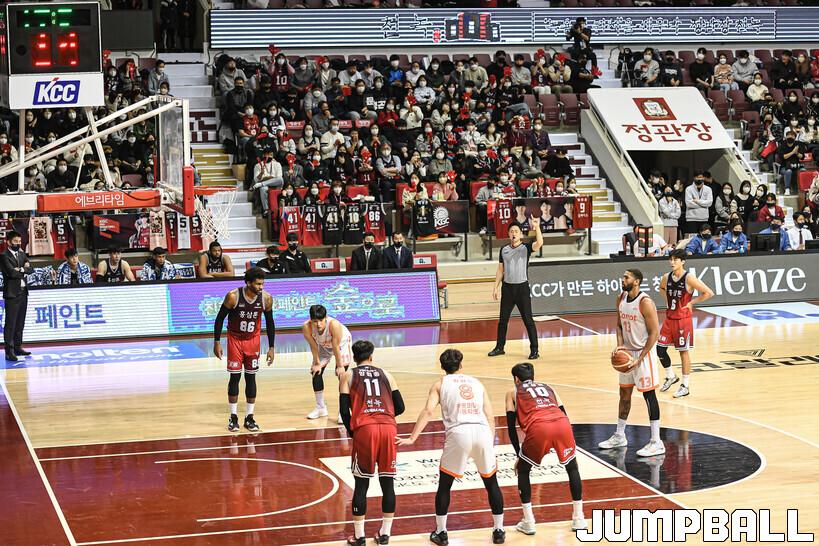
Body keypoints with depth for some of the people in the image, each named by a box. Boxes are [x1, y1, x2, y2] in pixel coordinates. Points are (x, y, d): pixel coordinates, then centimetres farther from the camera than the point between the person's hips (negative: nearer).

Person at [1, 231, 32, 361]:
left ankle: (17, 347, 18)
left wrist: (21, 269, -13)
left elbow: (30, 269, 4)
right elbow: (12, 272, -18)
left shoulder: (22, 254, 15)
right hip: (12, 293, -7)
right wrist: (24, 270, -4)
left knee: (20, 322, 11)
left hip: (23, 292, 7)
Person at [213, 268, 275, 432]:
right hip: (235, 340, -2)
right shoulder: (233, 296, -22)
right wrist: (217, 342, -11)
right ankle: (233, 417, 9)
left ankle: (249, 418, 10)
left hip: (253, 340, 2)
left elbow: (270, 323, -1)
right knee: (235, 377, -1)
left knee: (251, 377, 4)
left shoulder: (266, 298, -14)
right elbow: (220, 318, -10)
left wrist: (271, 347, -1)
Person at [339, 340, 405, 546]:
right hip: (388, 428, 2)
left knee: (361, 484, 7)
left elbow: (344, 410, 4)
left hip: (364, 428, -2)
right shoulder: (386, 375, 21)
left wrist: (351, 431, 19)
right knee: (388, 482, 11)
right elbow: (400, 407, 15)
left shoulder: (347, 376, 14)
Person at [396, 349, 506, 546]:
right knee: (491, 483, 19)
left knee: (444, 484, 15)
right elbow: (490, 417, 18)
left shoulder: (441, 383, 17)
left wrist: (412, 438, -3)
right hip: (483, 431, 2)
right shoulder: (476, 383, 25)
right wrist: (490, 444, 23)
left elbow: (428, 411, 1)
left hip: (459, 433, -2)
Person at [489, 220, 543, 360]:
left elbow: (539, 243, -26)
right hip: (507, 287, 4)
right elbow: (500, 270, 12)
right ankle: (500, 347, 23)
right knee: (503, 319, 10)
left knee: (528, 320, -3)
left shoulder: (526, 247, -5)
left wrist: (537, 227, -38)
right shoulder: (504, 250, 7)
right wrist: (496, 287, 8)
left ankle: (534, 350, 2)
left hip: (522, 287, -4)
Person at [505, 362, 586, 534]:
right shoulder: (548, 388, 36)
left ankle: (528, 522, 15)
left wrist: (519, 454, 25)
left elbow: (511, 427, 20)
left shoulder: (513, 392, 27)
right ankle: (578, 518, 24)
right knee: (572, 467, 27)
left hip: (538, 428, -2)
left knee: (523, 470, 21)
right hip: (562, 424, 3)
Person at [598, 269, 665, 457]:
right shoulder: (621, 299, 4)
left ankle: (656, 443, -1)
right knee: (624, 394, 15)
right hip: (627, 352, 8)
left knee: (649, 395, -5)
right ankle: (619, 436, 28)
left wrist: (639, 359, -21)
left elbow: (654, 333, -19)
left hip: (644, 353, -8)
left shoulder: (645, 303, -20)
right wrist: (620, 345, -4)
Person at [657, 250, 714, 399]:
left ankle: (685, 386, 10)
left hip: (683, 319, -6)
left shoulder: (689, 278, -16)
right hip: (669, 318, 6)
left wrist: (691, 302, -12)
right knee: (660, 349, 6)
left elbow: (709, 293, -16)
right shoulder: (666, 277, 2)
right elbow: (661, 288, 26)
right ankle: (670, 377, 27)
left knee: (684, 351, 1)